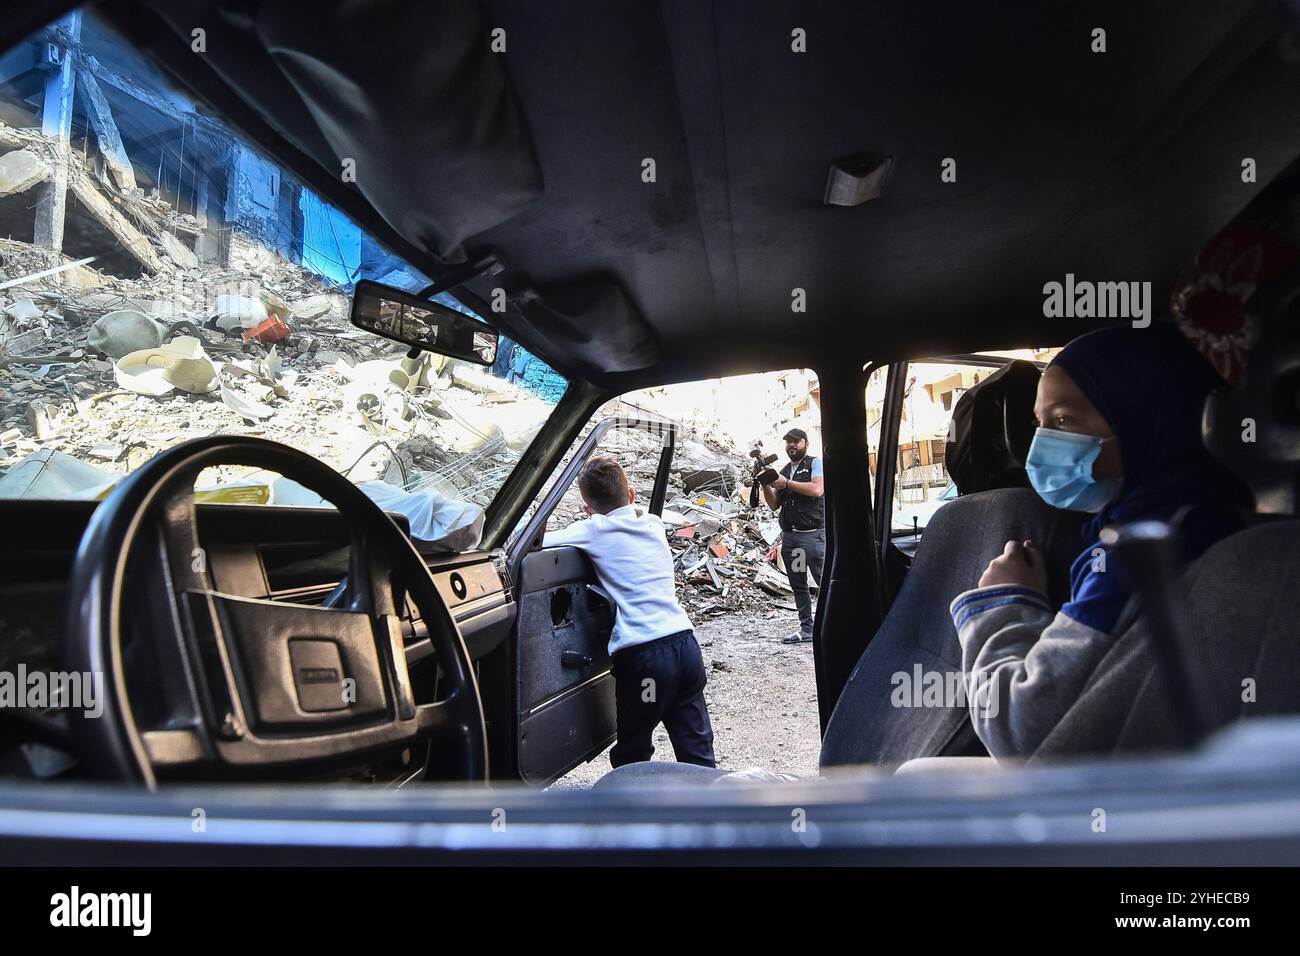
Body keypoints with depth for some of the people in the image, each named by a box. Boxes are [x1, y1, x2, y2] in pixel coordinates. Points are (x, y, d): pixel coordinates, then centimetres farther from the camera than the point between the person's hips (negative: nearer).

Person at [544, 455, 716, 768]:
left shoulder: (594, 531, -3)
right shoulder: (653, 523, 13)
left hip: (642, 655, -5)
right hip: (685, 642, 5)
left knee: (631, 758, 14)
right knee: (697, 751, 13)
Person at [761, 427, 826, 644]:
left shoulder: (815, 463, 2)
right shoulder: (783, 471, 19)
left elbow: (817, 489, -16)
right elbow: (774, 505, 16)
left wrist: (786, 483, -13)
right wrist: (766, 485, -1)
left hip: (813, 534, -6)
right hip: (789, 535, 6)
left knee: (825, 582, -10)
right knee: (798, 586, 7)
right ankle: (806, 630, 12)